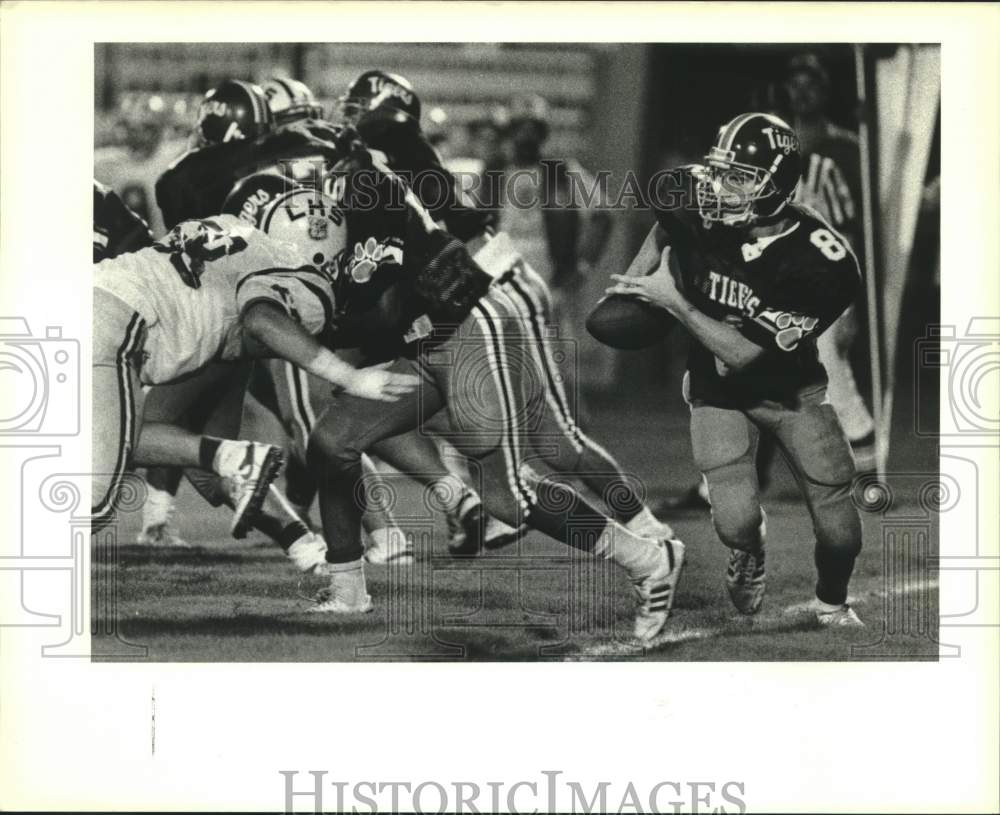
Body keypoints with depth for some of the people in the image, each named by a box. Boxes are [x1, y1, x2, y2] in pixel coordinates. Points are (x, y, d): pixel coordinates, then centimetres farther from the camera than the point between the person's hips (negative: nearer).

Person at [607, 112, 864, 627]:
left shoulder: (821, 264, -31)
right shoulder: (698, 209, -21)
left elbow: (744, 353, -28)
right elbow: (663, 230, 8)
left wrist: (674, 303, -28)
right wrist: (631, 286, -1)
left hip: (791, 390, -2)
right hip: (718, 391, 2)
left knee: (839, 531, -3)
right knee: (735, 523, -17)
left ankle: (832, 605, 32)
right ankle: (748, 552, 22)